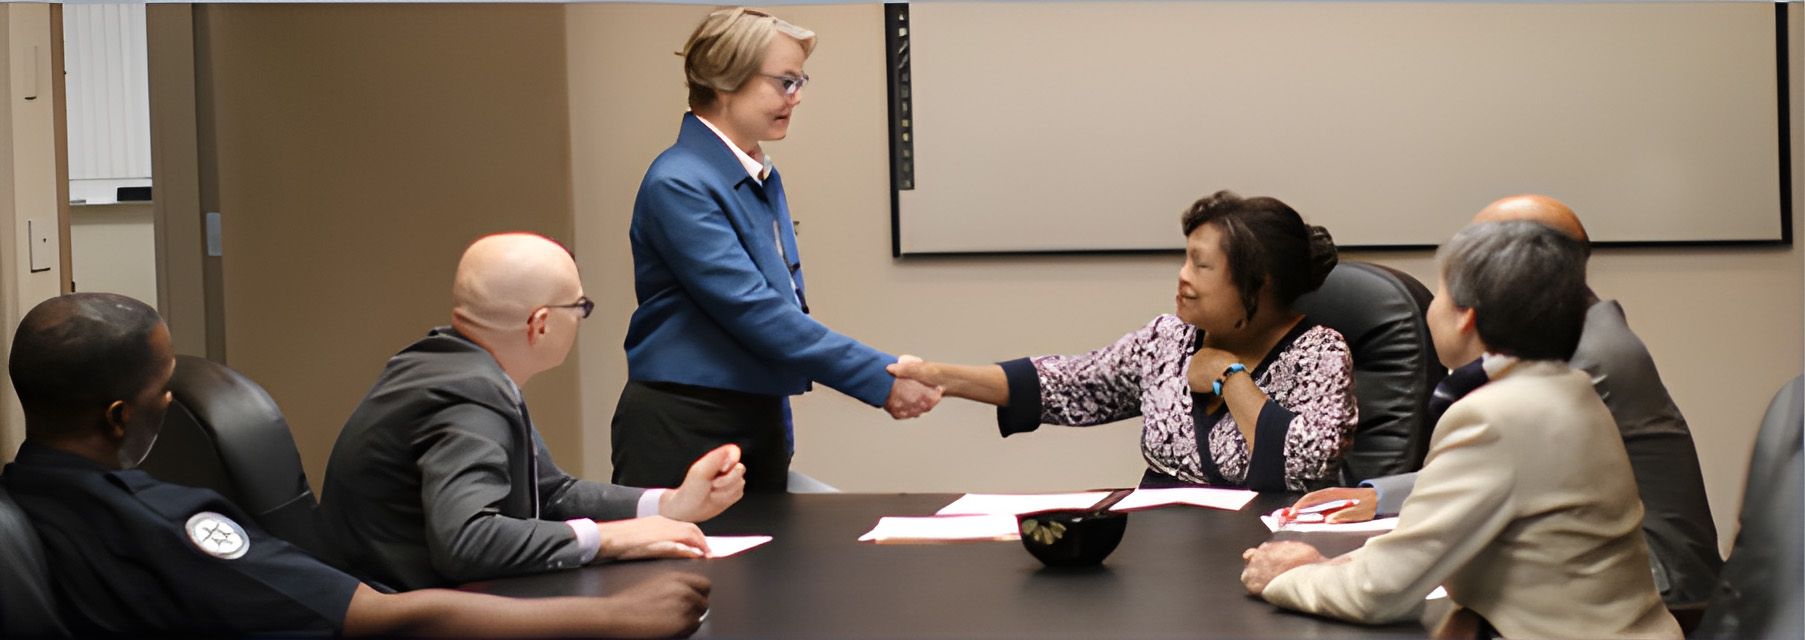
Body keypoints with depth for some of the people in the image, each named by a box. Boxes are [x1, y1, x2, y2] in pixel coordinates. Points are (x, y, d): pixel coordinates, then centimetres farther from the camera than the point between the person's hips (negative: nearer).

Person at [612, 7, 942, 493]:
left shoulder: (764, 178, 12)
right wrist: (883, 379, -24)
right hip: (683, 431, -8)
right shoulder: (678, 186, -17)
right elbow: (755, 313, -23)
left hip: (762, 422, 8)